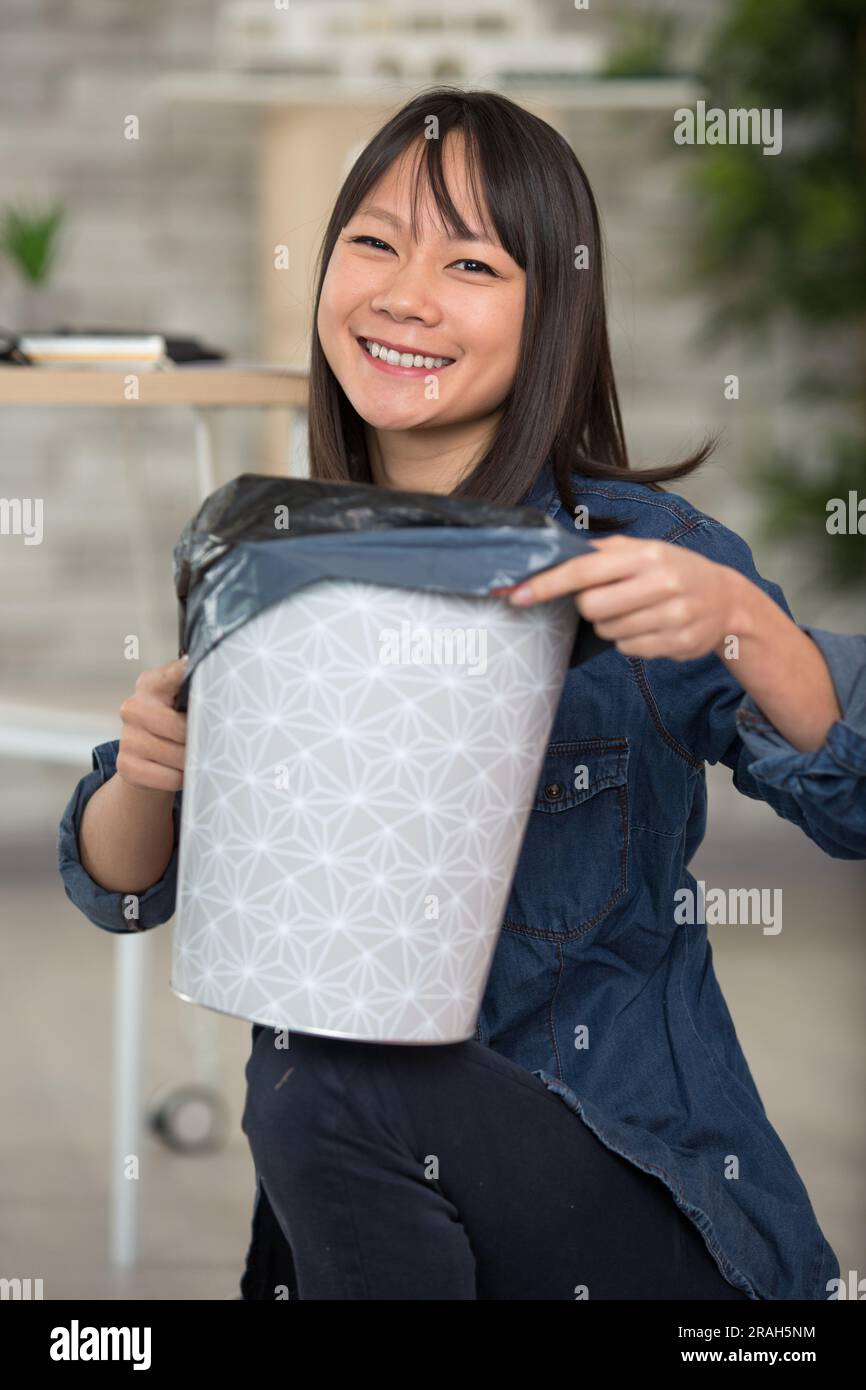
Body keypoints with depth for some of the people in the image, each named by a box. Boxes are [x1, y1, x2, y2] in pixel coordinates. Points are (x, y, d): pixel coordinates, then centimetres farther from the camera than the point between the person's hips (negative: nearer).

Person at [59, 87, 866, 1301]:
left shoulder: (633, 547, -8)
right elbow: (117, 888, 7)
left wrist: (739, 623, -34)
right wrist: (146, 777, -16)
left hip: (632, 1192, -4)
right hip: (351, 1210, 4)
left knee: (327, 1099, -27)